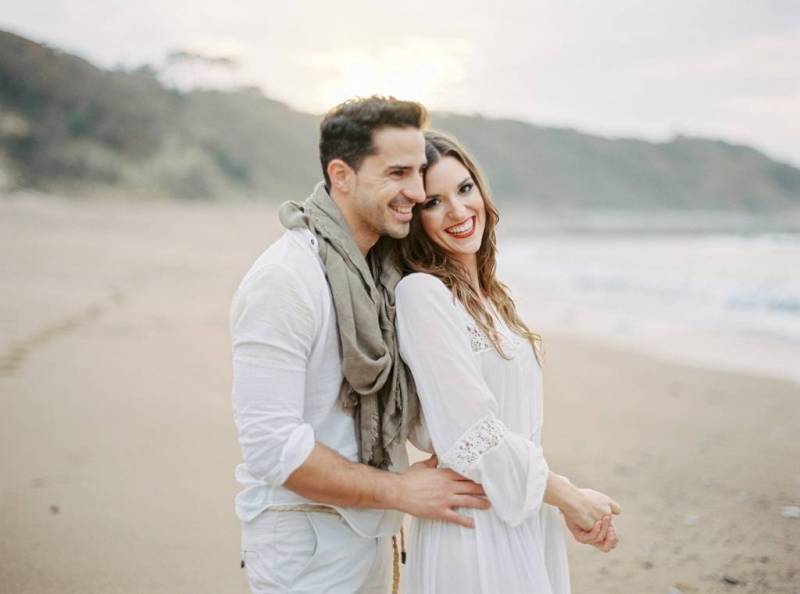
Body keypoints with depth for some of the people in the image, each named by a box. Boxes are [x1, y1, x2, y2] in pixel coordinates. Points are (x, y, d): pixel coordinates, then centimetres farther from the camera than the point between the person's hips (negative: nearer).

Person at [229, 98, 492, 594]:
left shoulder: (380, 269, 6)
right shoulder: (285, 277, -22)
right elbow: (271, 447, -25)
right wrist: (401, 490, -17)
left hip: (369, 532, 8)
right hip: (305, 542, -8)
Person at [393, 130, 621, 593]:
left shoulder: (489, 295, 8)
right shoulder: (422, 293, -17)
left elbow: (522, 426, 10)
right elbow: (472, 437, -20)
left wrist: (576, 505, 4)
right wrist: (568, 495, -9)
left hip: (528, 517, 8)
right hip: (478, 530, -8)